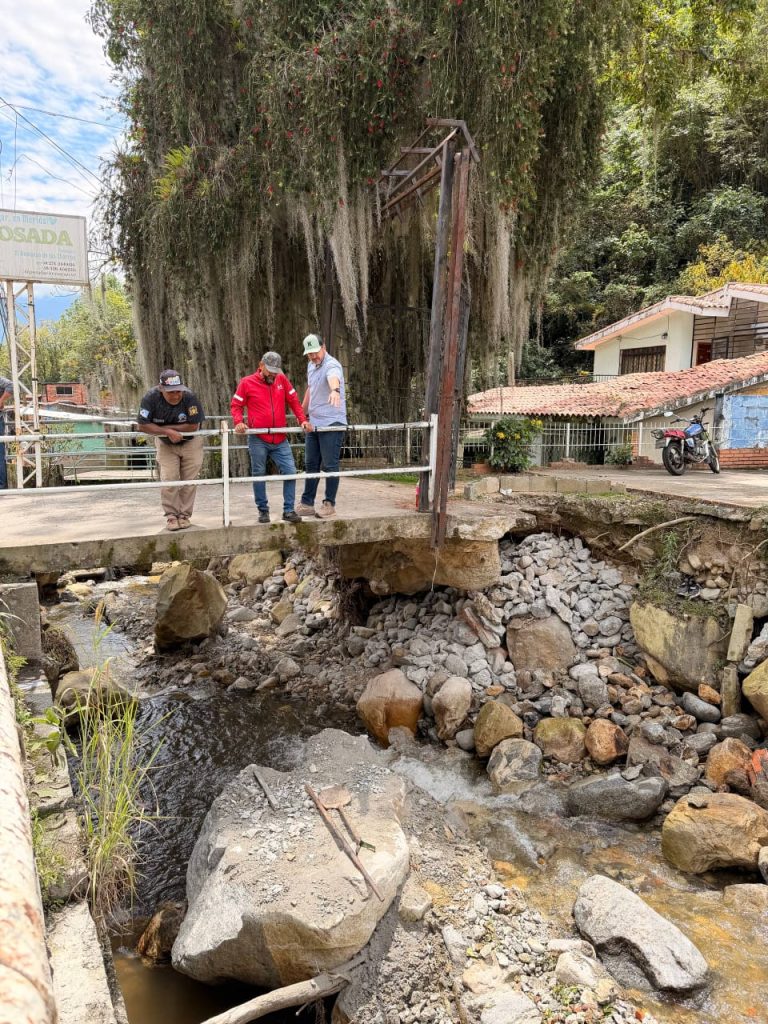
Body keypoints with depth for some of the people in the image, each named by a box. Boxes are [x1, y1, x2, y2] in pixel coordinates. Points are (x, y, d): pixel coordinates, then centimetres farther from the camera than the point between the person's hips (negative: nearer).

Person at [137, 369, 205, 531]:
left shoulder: (190, 397, -28)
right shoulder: (151, 398, -24)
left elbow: (194, 426, -25)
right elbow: (142, 426, -22)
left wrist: (166, 427, -22)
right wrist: (168, 432, -30)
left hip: (190, 443, 0)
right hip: (165, 444, 1)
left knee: (189, 481, 1)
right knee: (168, 480, -6)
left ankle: (184, 515, 13)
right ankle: (171, 515, 5)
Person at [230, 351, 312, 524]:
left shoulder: (282, 379, 7)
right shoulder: (247, 383, 0)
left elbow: (293, 401, 13)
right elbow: (236, 405, 5)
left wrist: (303, 419, 0)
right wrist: (238, 422, -13)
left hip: (280, 440, 2)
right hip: (258, 440, -2)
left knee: (290, 472, -3)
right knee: (259, 475, 6)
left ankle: (288, 510, 6)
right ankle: (263, 510, 18)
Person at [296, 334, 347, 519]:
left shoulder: (332, 365, -16)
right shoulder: (311, 365, 13)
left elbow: (333, 378, -40)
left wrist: (335, 390, -62)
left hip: (332, 424, -8)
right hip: (313, 423, 8)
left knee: (329, 466, -3)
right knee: (311, 465, 12)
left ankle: (329, 504, 8)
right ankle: (307, 504, 20)